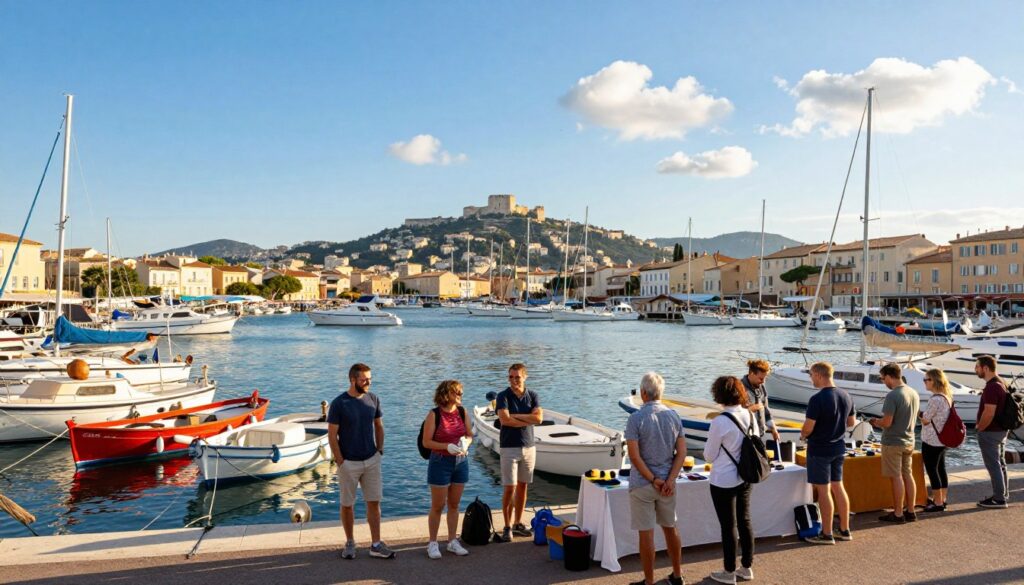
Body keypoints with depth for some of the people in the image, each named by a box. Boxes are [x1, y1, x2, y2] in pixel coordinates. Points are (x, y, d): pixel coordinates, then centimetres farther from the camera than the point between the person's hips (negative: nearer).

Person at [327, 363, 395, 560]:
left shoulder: (373, 399, -1)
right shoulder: (338, 403, -13)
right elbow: (332, 435, -10)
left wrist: (380, 451, 4)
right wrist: (340, 462, -11)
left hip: (372, 460, 4)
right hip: (349, 463, -3)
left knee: (374, 502, 5)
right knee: (347, 505, 9)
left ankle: (376, 545, 13)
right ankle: (349, 543, 26)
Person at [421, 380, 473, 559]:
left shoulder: (463, 412, 3)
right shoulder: (434, 414, -12)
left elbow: (470, 435, 10)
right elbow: (426, 442, -13)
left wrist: (466, 443, -13)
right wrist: (448, 446, -24)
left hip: (461, 462, 5)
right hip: (440, 462, -5)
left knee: (454, 504, 13)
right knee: (438, 506, 3)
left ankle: (453, 541, 24)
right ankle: (433, 544, 16)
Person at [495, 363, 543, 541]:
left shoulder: (532, 396, 4)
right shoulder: (503, 396, -7)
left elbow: (539, 418, -11)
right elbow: (505, 420, -21)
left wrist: (515, 415, -15)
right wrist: (528, 420, -12)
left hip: (528, 446, 4)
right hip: (509, 447, -4)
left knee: (522, 486, 10)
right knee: (509, 488, -5)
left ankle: (518, 524, 21)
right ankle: (507, 526, 6)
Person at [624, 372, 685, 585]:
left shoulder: (636, 418, -15)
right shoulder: (674, 416, 0)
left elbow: (634, 456, -19)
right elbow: (682, 453, -2)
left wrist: (653, 479, -12)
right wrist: (669, 480, -6)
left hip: (642, 485, -5)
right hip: (667, 483, 5)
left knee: (646, 534, 5)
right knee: (670, 528, 20)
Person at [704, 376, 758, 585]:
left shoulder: (720, 422, -22)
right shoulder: (751, 415, -4)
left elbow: (709, 456, -12)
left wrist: (710, 453, 9)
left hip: (724, 481, -6)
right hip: (744, 478, 6)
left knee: (728, 526, 6)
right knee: (744, 522, 17)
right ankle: (747, 567, 30)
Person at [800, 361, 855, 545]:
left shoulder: (817, 399, -22)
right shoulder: (845, 396, 3)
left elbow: (808, 428, -20)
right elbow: (851, 423, 13)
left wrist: (803, 434, 0)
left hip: (820, 450, -8)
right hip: (839, 448, 8)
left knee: (823, 490, 1)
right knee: (838, 486, 17)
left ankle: (827, 534, 9)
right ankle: (845, 530, 25)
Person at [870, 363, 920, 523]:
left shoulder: (892, 396, -21)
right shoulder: (914, 393, 5)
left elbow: (887, 422, -23)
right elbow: (913, 418, 16)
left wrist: (875, 422, -2)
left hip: (893, 443, -8)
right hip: (909, 441, 8)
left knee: (896, 478, 1)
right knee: (908, 475, 15)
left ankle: (898, 514, 9)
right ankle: (910, 511, 22)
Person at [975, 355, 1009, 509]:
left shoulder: (992, 387, -23)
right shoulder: (1001, 383, 10)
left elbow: (989, 413, -27)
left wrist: (979, 428, -12)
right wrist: (981, 426, 15)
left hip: (990, 432, -10)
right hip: (1001, 430, 10)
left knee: (993, 465, -1)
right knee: (1000, 463, 18)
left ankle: (999, 499, 5)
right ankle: (1003, 494, 28)